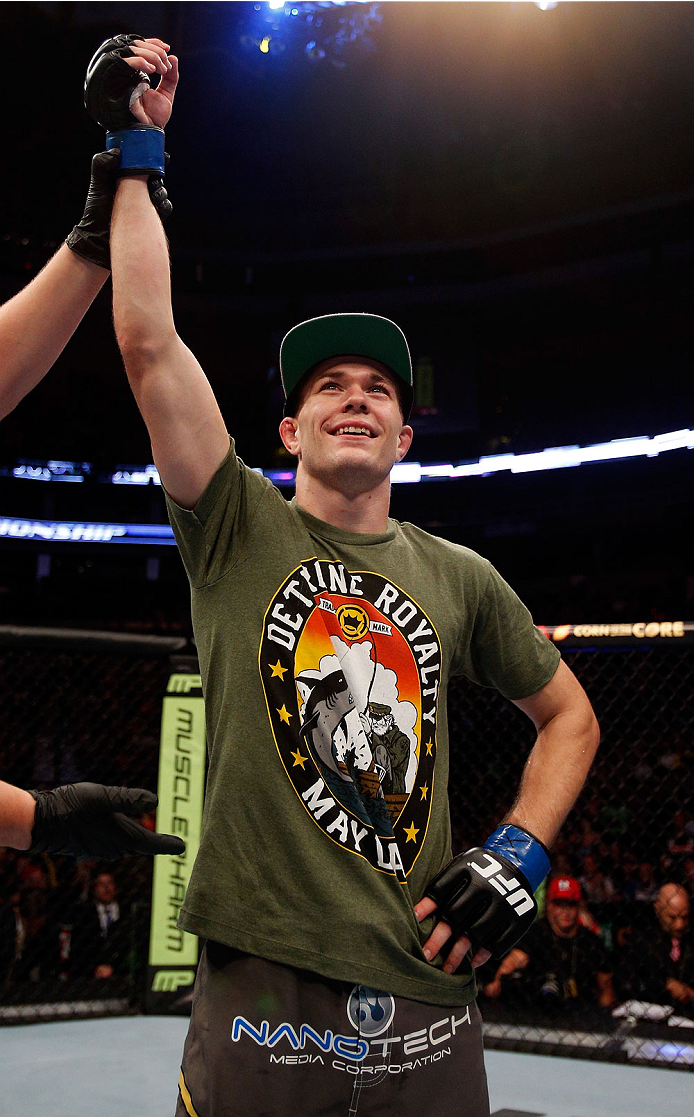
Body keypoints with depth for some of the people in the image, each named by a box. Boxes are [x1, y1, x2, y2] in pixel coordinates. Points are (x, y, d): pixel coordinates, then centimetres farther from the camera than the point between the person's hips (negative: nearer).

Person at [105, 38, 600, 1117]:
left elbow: (571, 715, 18)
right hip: (261, 995, -2)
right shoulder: (238, 532, 1)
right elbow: (149, 340, -8)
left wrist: (517, 855, 4)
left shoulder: (459, 578, 8)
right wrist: (132, 159, -1)